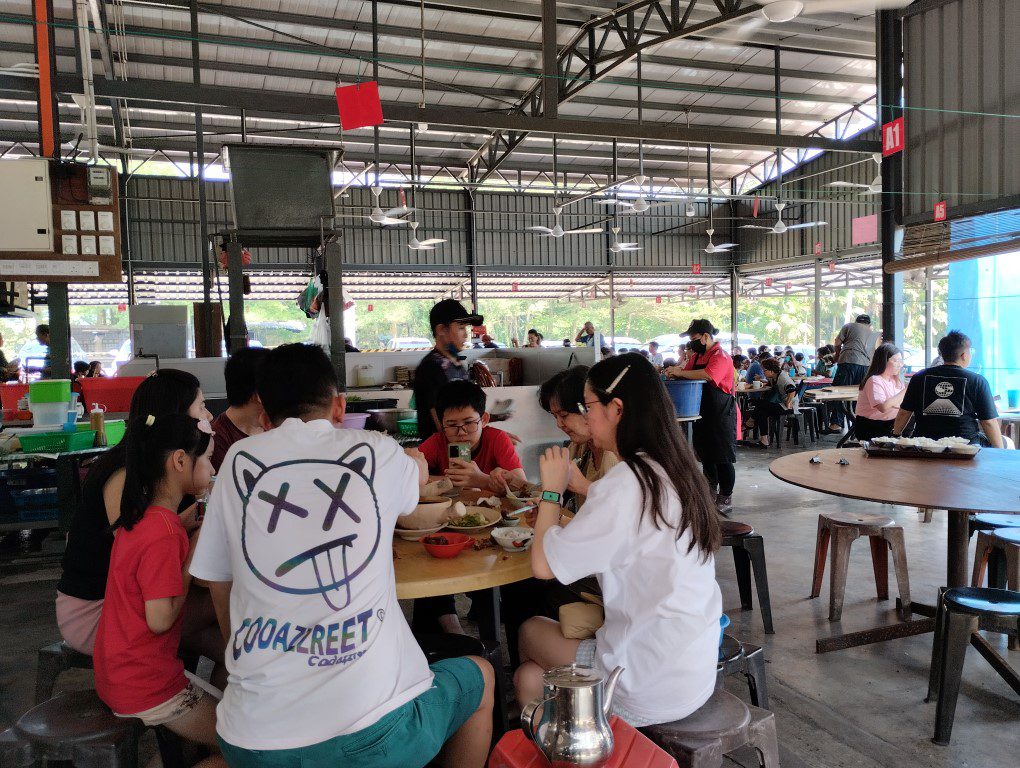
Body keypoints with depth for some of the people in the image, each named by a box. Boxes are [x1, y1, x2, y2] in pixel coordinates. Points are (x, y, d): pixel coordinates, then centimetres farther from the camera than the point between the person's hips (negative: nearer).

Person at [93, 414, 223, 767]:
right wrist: (196, 554, -16)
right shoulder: (163, 532, -25)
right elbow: (160, 619, -23)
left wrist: (190, 528, 1)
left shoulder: (143, 516, 4)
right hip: (146, 686, -9)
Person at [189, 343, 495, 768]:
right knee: (481, 676, 28)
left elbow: (221, 595, 14)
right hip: (372, 730, -2)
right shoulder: (378, 451, 0)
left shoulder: (237, 460, 4)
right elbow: (419, 471, 27)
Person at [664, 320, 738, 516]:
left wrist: (680, 373, -25)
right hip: (702, 415, 9)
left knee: (723, 459, -2)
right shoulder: (696, 356, 12)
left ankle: (725, 499, 7)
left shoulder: (721, 356, -16)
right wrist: (674, 373, -7)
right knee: (706, 455, 18)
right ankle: (710, 495, 31)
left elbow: (707, 375, -33)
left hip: (721, 416, -9)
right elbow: (688, 372, 16)